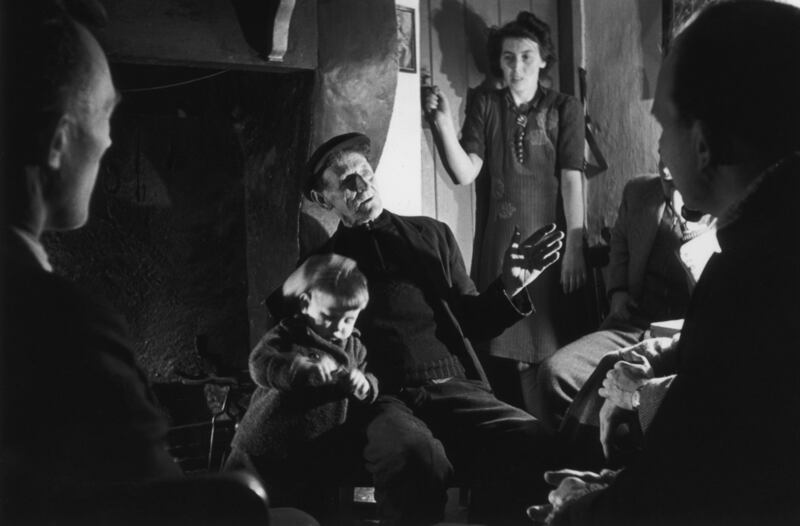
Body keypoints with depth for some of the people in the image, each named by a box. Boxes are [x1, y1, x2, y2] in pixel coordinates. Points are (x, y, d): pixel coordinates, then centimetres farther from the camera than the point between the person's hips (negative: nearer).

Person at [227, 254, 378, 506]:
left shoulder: (353, 347, 5)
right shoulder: (287, 335, -10)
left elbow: (369, 391, 9)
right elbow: (260, 365, -27)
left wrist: (364, 387, -17)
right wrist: (305, 369, -45)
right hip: (264, 454, -3)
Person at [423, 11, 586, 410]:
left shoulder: (564, 109, 4)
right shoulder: (484, 106, 8)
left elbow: (572, 181, -4)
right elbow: (464, 173, -2)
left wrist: (574, 250, -11)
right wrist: (443, 124, -16)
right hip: (498, 245, 2)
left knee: (553, 356, -1)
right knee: (502, 354, 2)